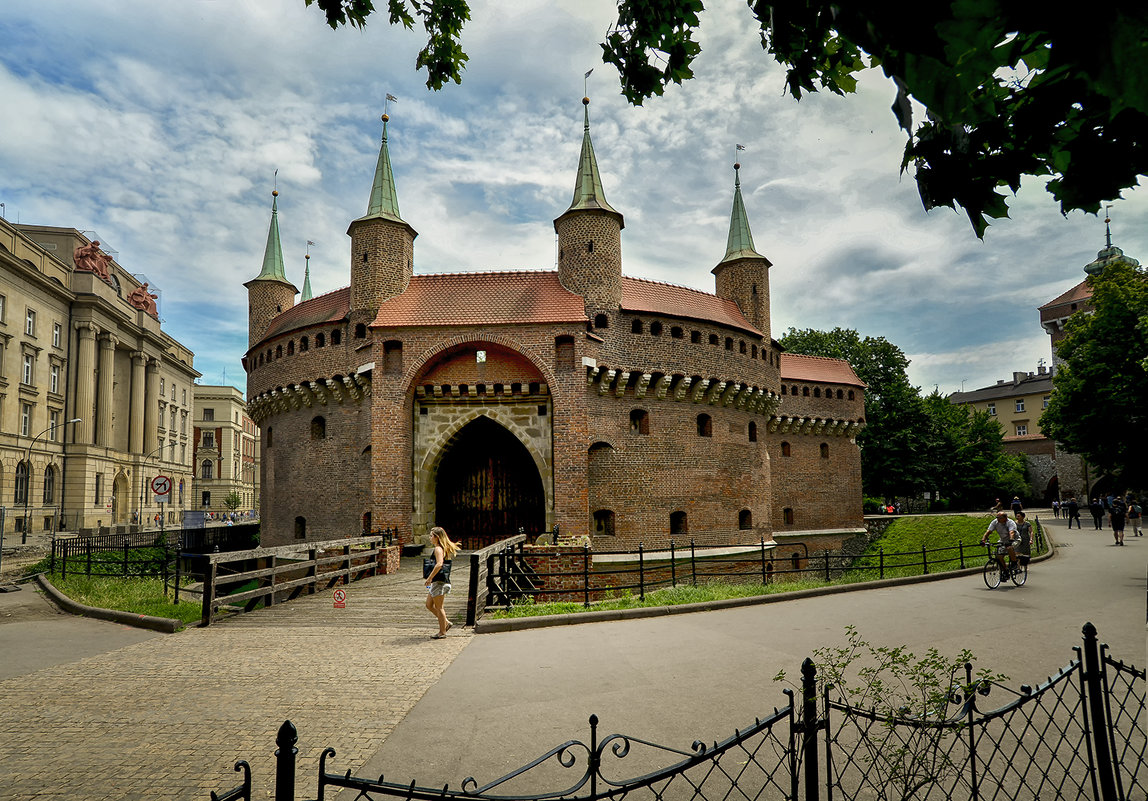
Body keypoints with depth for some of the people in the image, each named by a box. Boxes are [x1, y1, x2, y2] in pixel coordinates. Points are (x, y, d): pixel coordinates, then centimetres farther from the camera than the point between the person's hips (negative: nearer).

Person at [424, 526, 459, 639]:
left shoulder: (438, 549, -13)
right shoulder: (445, 548, 16)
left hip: (439, 582, -10)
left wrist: (430, 578, -22)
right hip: (443, 581, 10)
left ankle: (442, 632, 8)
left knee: (438, 607, 0)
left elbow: (439, 564, -28)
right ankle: (446, 623, 19)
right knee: (429, 605, 16)